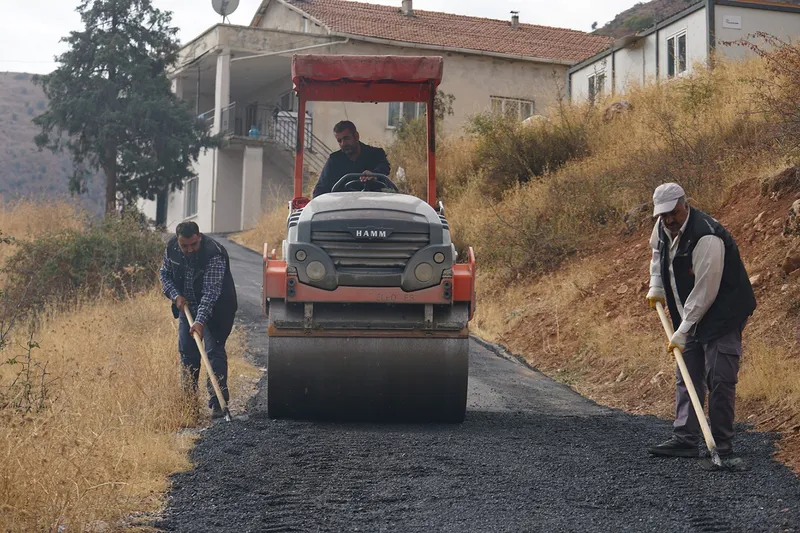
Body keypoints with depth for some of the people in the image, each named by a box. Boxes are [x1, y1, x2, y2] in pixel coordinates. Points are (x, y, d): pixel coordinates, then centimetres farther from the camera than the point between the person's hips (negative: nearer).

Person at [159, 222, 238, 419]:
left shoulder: (214, 254, -29)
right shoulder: (171, 248, -10)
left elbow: (211, 292, -34)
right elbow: (164, 273, 7)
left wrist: (200, 321, -41)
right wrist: (175, 295, -9)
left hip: (214, 309, -6)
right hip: (187, 306, 6)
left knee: (214, 350, -13)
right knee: (187, 351, 7)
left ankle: (218, 403, -13)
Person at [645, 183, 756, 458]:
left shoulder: (707, 238, -28)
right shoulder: (663, 227, -2)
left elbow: (705, 294, -26)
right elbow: (657, 251, 25)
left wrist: (681, 334, -23)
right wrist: (656, 287, 12)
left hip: (723, 314, -9)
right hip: (691, 316, 9)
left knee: (719, 381, -10)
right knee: (686, 378, 8)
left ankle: (722, 445, -2)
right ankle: (685, 440, 12)